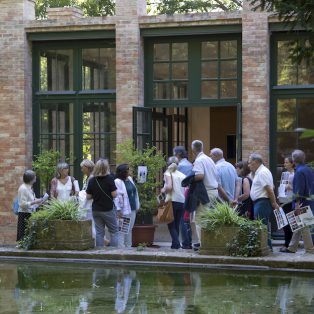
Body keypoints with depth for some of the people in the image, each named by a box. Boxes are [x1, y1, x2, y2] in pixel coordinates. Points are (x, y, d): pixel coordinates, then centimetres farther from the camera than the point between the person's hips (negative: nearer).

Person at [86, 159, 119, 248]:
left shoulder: (91, 180, -2)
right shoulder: (109, 178, -13)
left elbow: (88, 197, 3)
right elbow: (114, 194, -12)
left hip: (96, 210, 4)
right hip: (108, 209, -4)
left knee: (99, 233, 9)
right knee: (114, 232, 7)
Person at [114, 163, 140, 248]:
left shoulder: (130, 179, 11)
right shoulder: (117, 182, -14)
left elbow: (135, 193, 17)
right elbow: (117, 197, -18)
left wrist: (137, 206, 16)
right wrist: (118, 210, -22)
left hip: (132, 209, 8)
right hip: (124, 211, -8)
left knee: (130, 229, 15)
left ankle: (128, 246, 23)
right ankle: (121, 247, 1)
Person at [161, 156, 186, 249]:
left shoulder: (168, 173, -2)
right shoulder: (182, 175, 12)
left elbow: (169, 187, -17)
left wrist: (163, 190, 1)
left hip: (173, 201, -4)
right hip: (182, 201, 4)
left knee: (171, 224, 2)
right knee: (177, 224, 13)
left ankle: (176, 243, -13)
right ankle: (175, 243, 13)